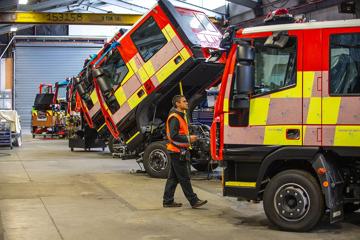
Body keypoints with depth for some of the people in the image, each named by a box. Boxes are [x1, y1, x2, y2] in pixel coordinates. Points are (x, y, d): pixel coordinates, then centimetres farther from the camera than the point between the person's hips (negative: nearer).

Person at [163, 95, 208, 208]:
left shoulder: (180, 116, 18)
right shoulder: (174, 117, -16)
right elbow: (173, 135, -23)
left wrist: (189, 138, 10)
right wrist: (188, 139, -17)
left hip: (177, 152, 10)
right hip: (177, 152, -10)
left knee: (173, 178, 12)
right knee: (184, 178, -4)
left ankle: (168, 201, 17)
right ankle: (194, 201, 0)